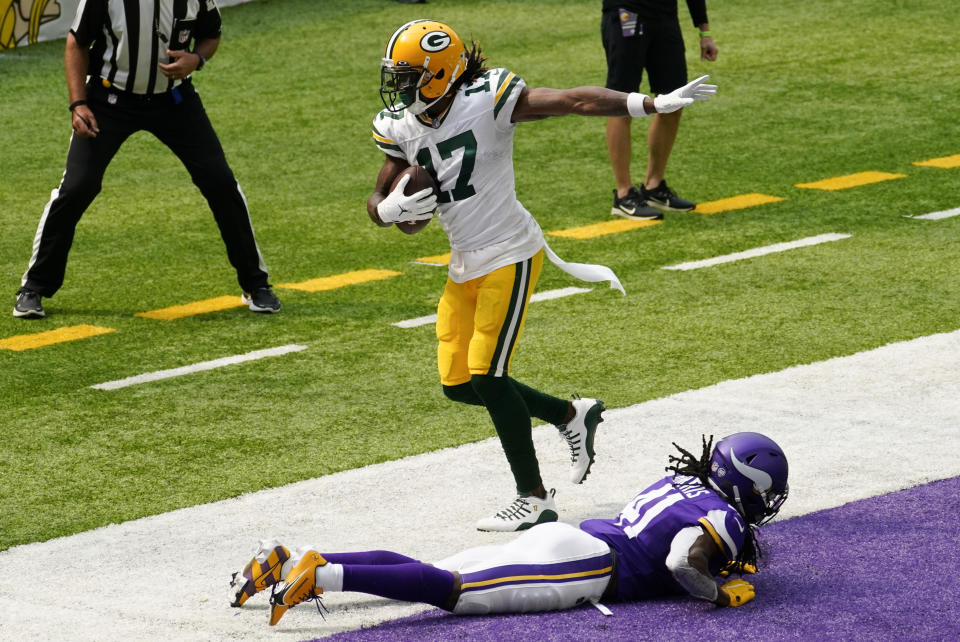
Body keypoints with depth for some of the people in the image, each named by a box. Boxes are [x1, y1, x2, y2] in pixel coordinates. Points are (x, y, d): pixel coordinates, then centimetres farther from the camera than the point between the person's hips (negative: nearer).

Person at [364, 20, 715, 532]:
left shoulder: (486, 100, -16)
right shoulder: (400, 129, 2)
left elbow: (573, 101, -21)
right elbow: (377, 203, 12)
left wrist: (654, 105, -29)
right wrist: (390, 208, -14)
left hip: (509, 256, -7)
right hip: (464, 264, 7)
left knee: (487, 376, -12)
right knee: (459, 383, 7)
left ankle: (534, 498, 1)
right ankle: (571, 415, 27)